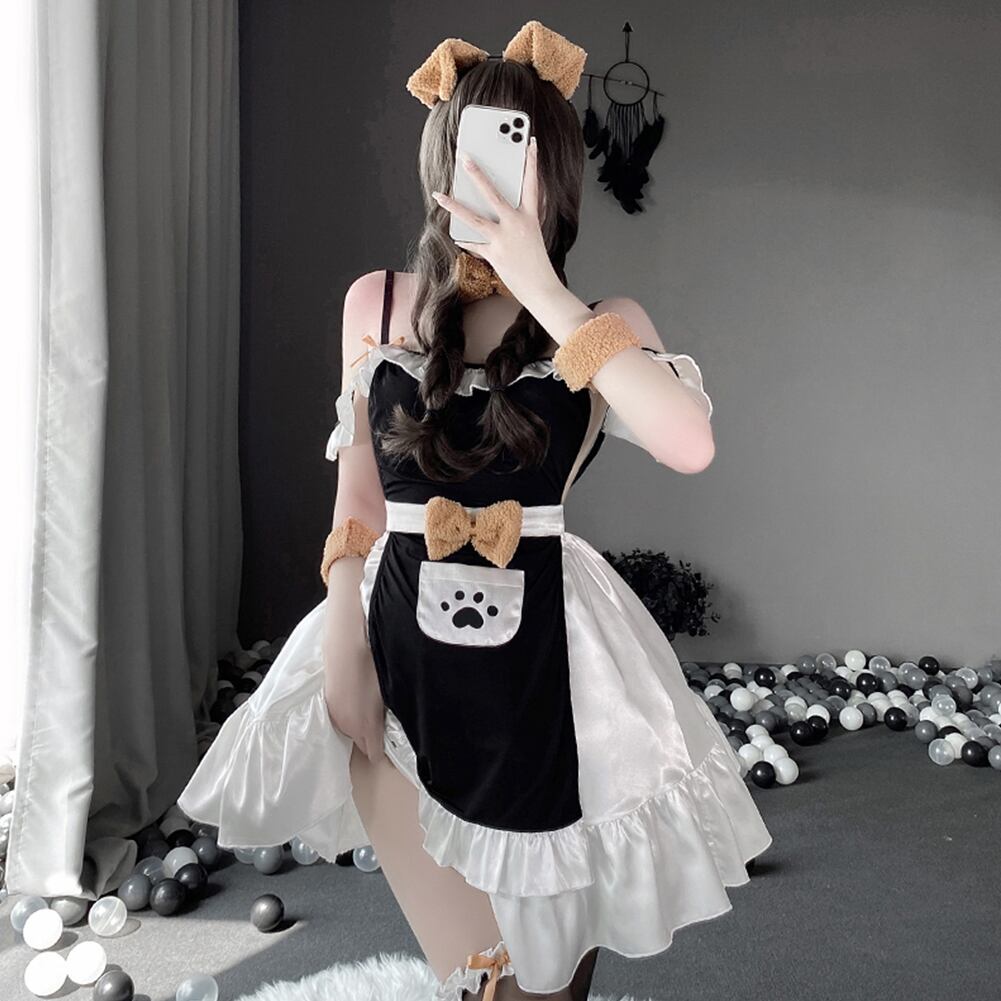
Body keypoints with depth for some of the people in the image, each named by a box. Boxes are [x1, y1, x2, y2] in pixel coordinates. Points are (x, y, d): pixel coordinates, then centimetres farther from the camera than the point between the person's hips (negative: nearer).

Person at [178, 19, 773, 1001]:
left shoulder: (602, 325, -3)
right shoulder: (377, 303, 2)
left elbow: (690, 443, -24)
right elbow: (359, 496, 6)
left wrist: (540, 289, -23)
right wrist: (342, 659, 4)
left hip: (543, 660, -1)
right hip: (401, 646, 1)